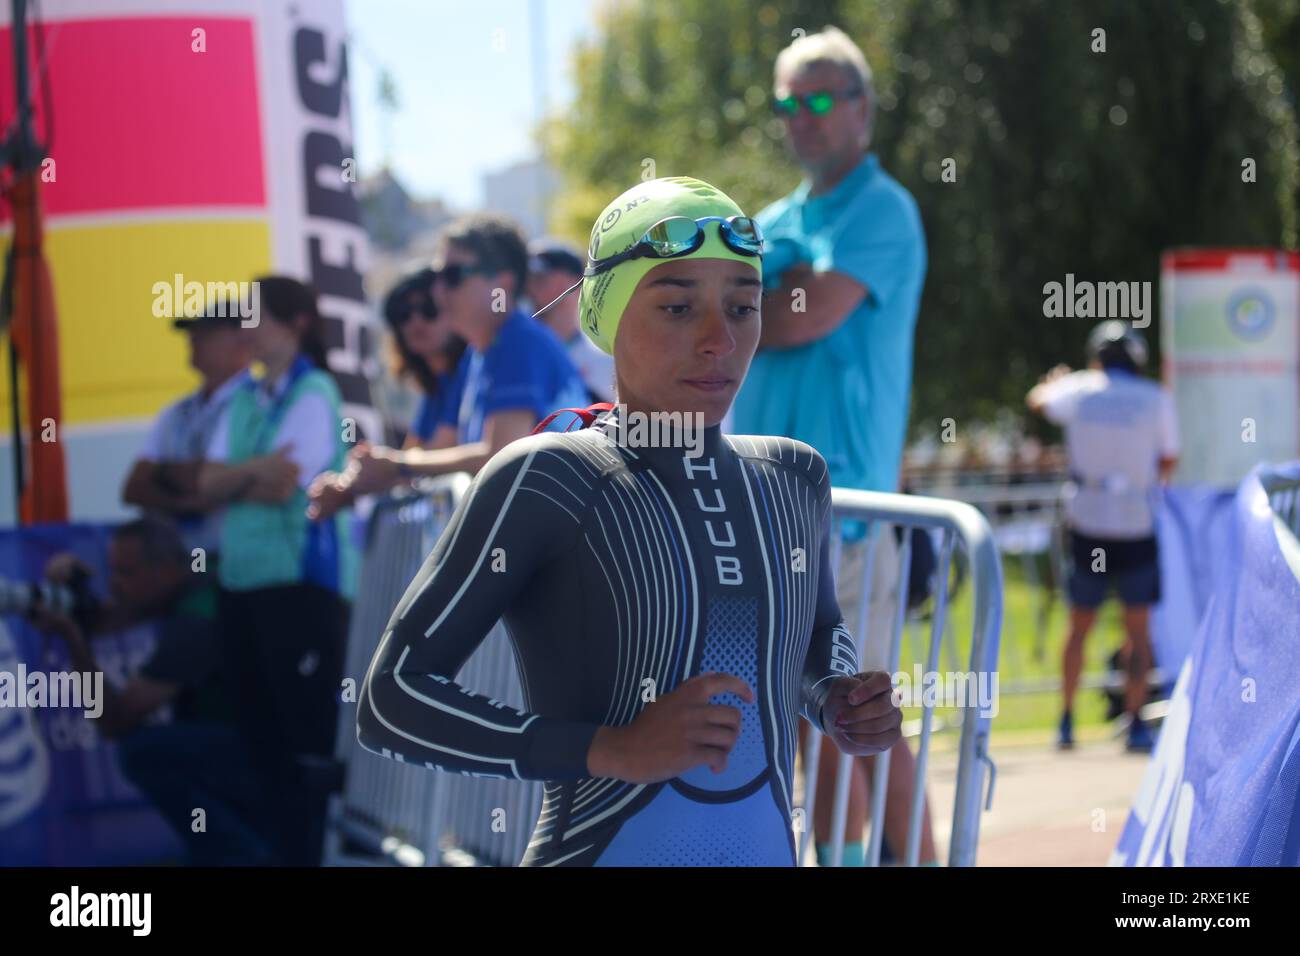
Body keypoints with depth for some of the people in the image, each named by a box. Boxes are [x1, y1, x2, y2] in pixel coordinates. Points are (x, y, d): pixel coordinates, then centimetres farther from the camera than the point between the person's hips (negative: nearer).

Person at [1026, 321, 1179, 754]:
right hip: (1137, 527, -2)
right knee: (1138, 628, 4)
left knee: (1079, 627, 12)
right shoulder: (1156, 400, -4)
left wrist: (1056, 379, 43)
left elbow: (1037, 400, 22)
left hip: (1086, 526, 2)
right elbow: (1169, 463, 4)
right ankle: (1136, 724, -2)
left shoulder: (1080, 390, 1)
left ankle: (1066, 721, 14)